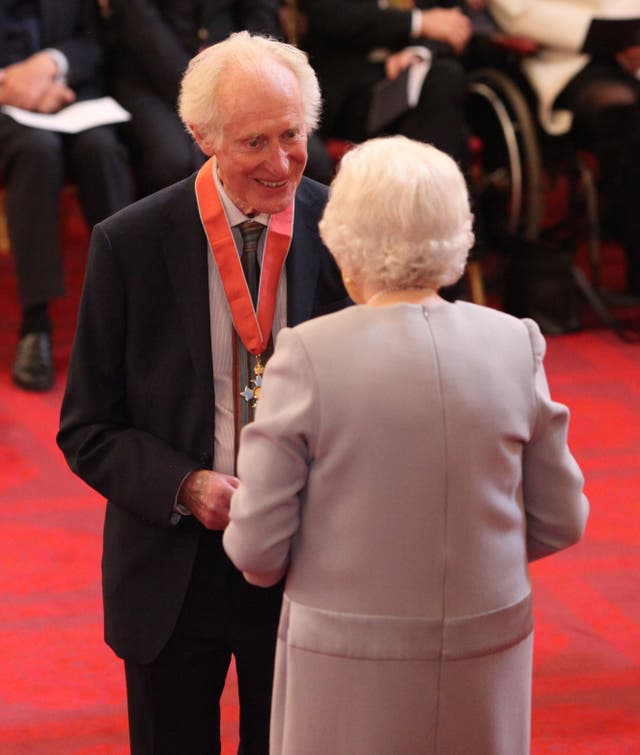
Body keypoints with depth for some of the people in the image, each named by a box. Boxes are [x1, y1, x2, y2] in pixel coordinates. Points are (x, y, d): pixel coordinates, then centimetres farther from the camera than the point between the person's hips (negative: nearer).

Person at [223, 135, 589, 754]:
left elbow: (257, 548, -12)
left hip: (351, 660, -3)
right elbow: (559, 522, 3)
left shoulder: (309, 355, -15)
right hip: (487, 663, 3)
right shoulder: (514, 345, -6)